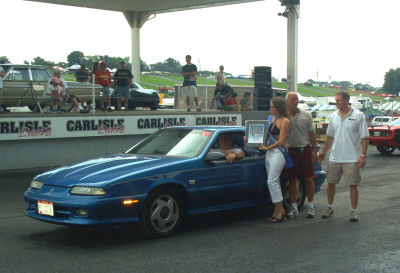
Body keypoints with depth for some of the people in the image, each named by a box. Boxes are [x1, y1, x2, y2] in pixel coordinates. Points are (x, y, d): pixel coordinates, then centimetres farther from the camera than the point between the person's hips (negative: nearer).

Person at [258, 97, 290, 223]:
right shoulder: (273, 118, 14)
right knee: (274, 182, 9)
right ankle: (277, 210, 14)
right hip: (269, 152, 8)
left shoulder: (284, 121, -9)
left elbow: (281, 141, -14)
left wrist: (266, 148, -9)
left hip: (278, 152, -8)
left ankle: (281, 210, -7)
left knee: (272, 181, -12)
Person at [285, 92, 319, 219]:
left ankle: (310, 206, 14)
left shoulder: (306, 115, 3)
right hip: (290, 151, 0)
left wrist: (314, 151, 1)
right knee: (292, 180, 5)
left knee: (308, 179, 4)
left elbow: (312, 134, 6)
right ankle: (293, 207, 14)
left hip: (305, 150, 0)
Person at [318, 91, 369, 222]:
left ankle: (353, 212, 11)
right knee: (331, 183, 9)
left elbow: (364, 138, -7)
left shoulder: (358, 116, -6)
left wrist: (363, 155, -14)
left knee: (353, 185, 0)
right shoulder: (334, 116, 8)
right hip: (335, 157, 5)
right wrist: (323, 152, 19)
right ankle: (330, 208, 25)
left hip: (352, 159, -4)